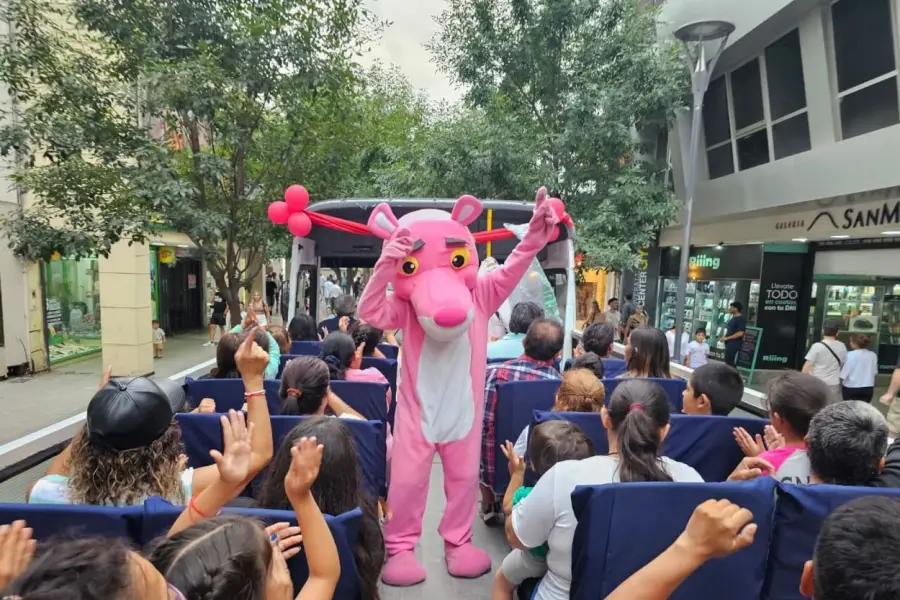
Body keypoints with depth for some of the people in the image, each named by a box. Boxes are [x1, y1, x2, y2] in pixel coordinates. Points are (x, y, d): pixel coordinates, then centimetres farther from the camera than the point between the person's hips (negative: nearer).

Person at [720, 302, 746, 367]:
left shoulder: (741, 319, -14)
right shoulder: (733, 318, 14)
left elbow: (740, 333, -22)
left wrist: (726, 338, -19)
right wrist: (724, 337, 7)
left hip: (734, 344, -9)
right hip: (729, 343, 9)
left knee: (730, 363, -8)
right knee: (727, 362, 13)